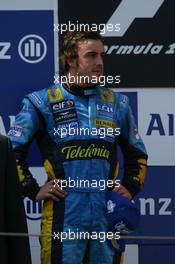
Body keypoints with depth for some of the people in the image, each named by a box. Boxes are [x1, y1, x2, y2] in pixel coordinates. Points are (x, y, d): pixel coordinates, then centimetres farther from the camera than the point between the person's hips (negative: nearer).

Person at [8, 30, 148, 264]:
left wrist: (131, 188, 14)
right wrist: (33, 191, -1)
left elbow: (137, 153, 27)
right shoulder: (43, 102, 2)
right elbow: (11, 150, 4)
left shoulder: (117, 103, 14)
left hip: (108, 212, 4)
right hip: (64, 215, -4)